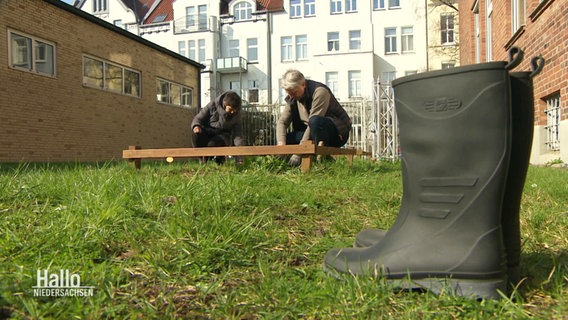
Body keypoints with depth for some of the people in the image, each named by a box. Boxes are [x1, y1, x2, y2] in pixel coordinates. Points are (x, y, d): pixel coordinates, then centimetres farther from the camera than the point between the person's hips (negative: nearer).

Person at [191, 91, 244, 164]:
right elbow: (198, 118, -3)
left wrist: (240, 159, -18)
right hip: (207, 130, 1)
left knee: (213, 144, -36)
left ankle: (220, 161, 0)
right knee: (196, 134, -33)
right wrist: (196, 125, -29)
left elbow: (238, 136, -11)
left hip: (222, 134, -1)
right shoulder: (213, 105, -14)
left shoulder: (236, 115, -11)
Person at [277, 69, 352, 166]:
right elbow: (282, 122, -1)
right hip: (313, 134, 8)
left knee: (315, 121, -38)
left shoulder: (320, 92, -22)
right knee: (283, 139, -8)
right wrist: (281, 144, -21)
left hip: (338, 131, -7)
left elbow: (314, 122, -29)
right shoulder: (292, 98, 1)